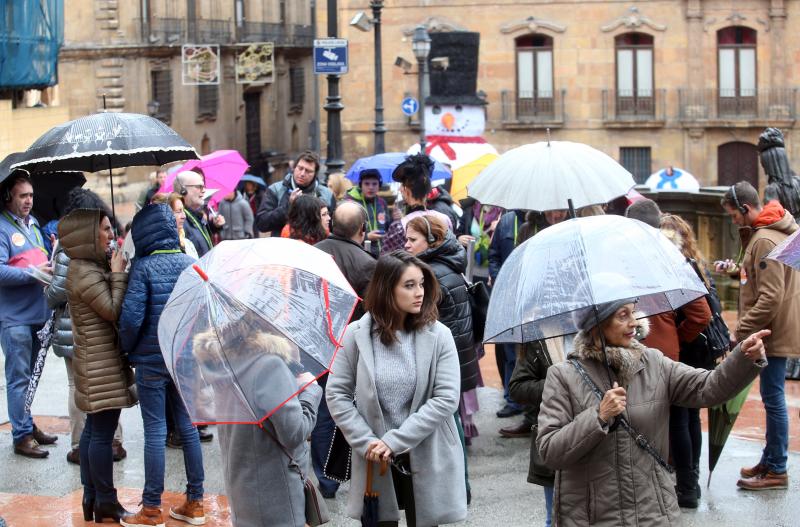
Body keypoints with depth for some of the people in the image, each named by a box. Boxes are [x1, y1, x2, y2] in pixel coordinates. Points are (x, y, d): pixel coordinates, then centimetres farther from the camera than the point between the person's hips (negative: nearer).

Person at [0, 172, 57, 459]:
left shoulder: (32, 224, 14)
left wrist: (50, 264, 4)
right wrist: (33, 273, -23)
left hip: (38, 313, 8)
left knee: (30, 376, 17)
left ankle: (27, 425, 27)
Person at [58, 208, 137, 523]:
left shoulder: (92, 267, 12)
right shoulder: (85, 274, -20)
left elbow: (112, 309, 15)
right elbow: (115, 311, -22)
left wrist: (116, 270, 6)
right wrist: (119, 273, -15)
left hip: (97, 362, 11)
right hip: (101, 363, -11)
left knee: (93, 429, 15)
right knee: (103, 433, -4)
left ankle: (91, 496, 23)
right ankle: (105, 502, 3)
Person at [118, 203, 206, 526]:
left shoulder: (144, 267, -13)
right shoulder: (191, 264, 2)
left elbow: (131, 318, -17)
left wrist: (127, 348, 0)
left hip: (151, 362, -5)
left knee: (155, 432, 0)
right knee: (188, 427, 12)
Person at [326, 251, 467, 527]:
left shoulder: (438, 336, -6)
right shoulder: (356, 335, -4)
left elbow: (447, 398, -12)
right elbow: (337, 394, -1)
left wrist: (394, 441, -15)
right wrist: (366, 442, -12)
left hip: (426, 461, 0)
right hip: (375, 463, 0)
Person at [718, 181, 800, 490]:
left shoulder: (765, 241, -20)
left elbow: (770, 298, -24)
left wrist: (741, 332, -20)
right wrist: (738, 269, 6)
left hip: (773, 333, -10)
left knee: (773, 399, -4)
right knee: (772, 398, 16)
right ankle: (770, 461, 26)